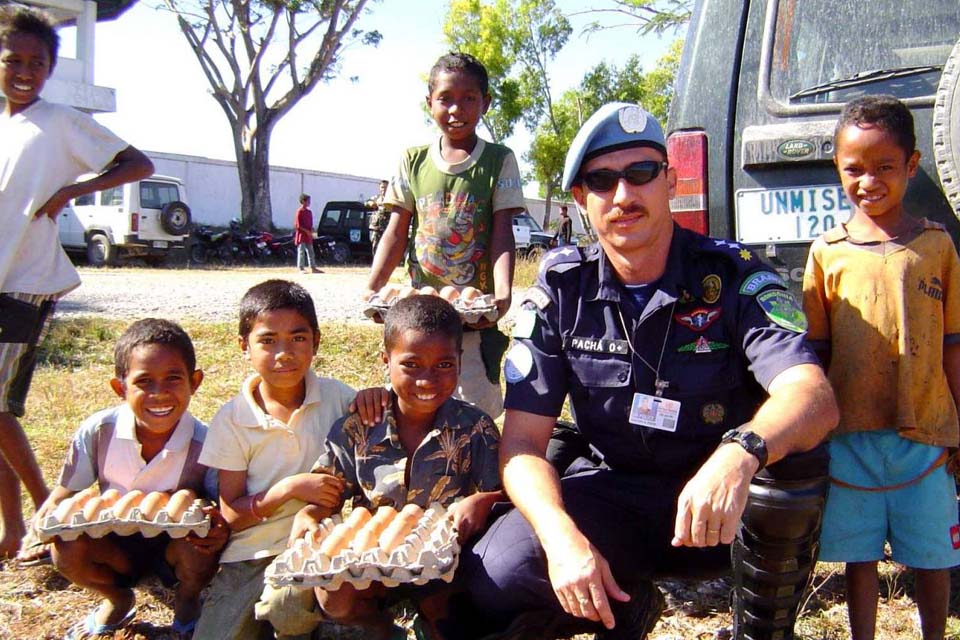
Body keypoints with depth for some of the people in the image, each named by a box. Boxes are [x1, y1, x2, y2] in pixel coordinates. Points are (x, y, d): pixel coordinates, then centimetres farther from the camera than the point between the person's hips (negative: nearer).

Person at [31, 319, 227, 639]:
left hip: (177, 543, -2)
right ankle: (118, 600, 11)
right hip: (116, 543, 2)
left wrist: (221, 529, -41)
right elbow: (64, 494, -8)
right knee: (68, 552, -25)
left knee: (199, 553, -33)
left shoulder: (205, 444, -24)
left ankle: (187, 601, 7)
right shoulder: (98, 431, -19)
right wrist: (47, 517, -31)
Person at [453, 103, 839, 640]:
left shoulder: (731, 273, -12)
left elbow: (815, 396, -28)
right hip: (609, 492, 1)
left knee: (793, 455, -33)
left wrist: (740, 454, -51)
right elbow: (523, 441, -10)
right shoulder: (562, 289, -7)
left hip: (724, 510, -1)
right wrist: (562, 536, -30)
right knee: (491, 582, -23)